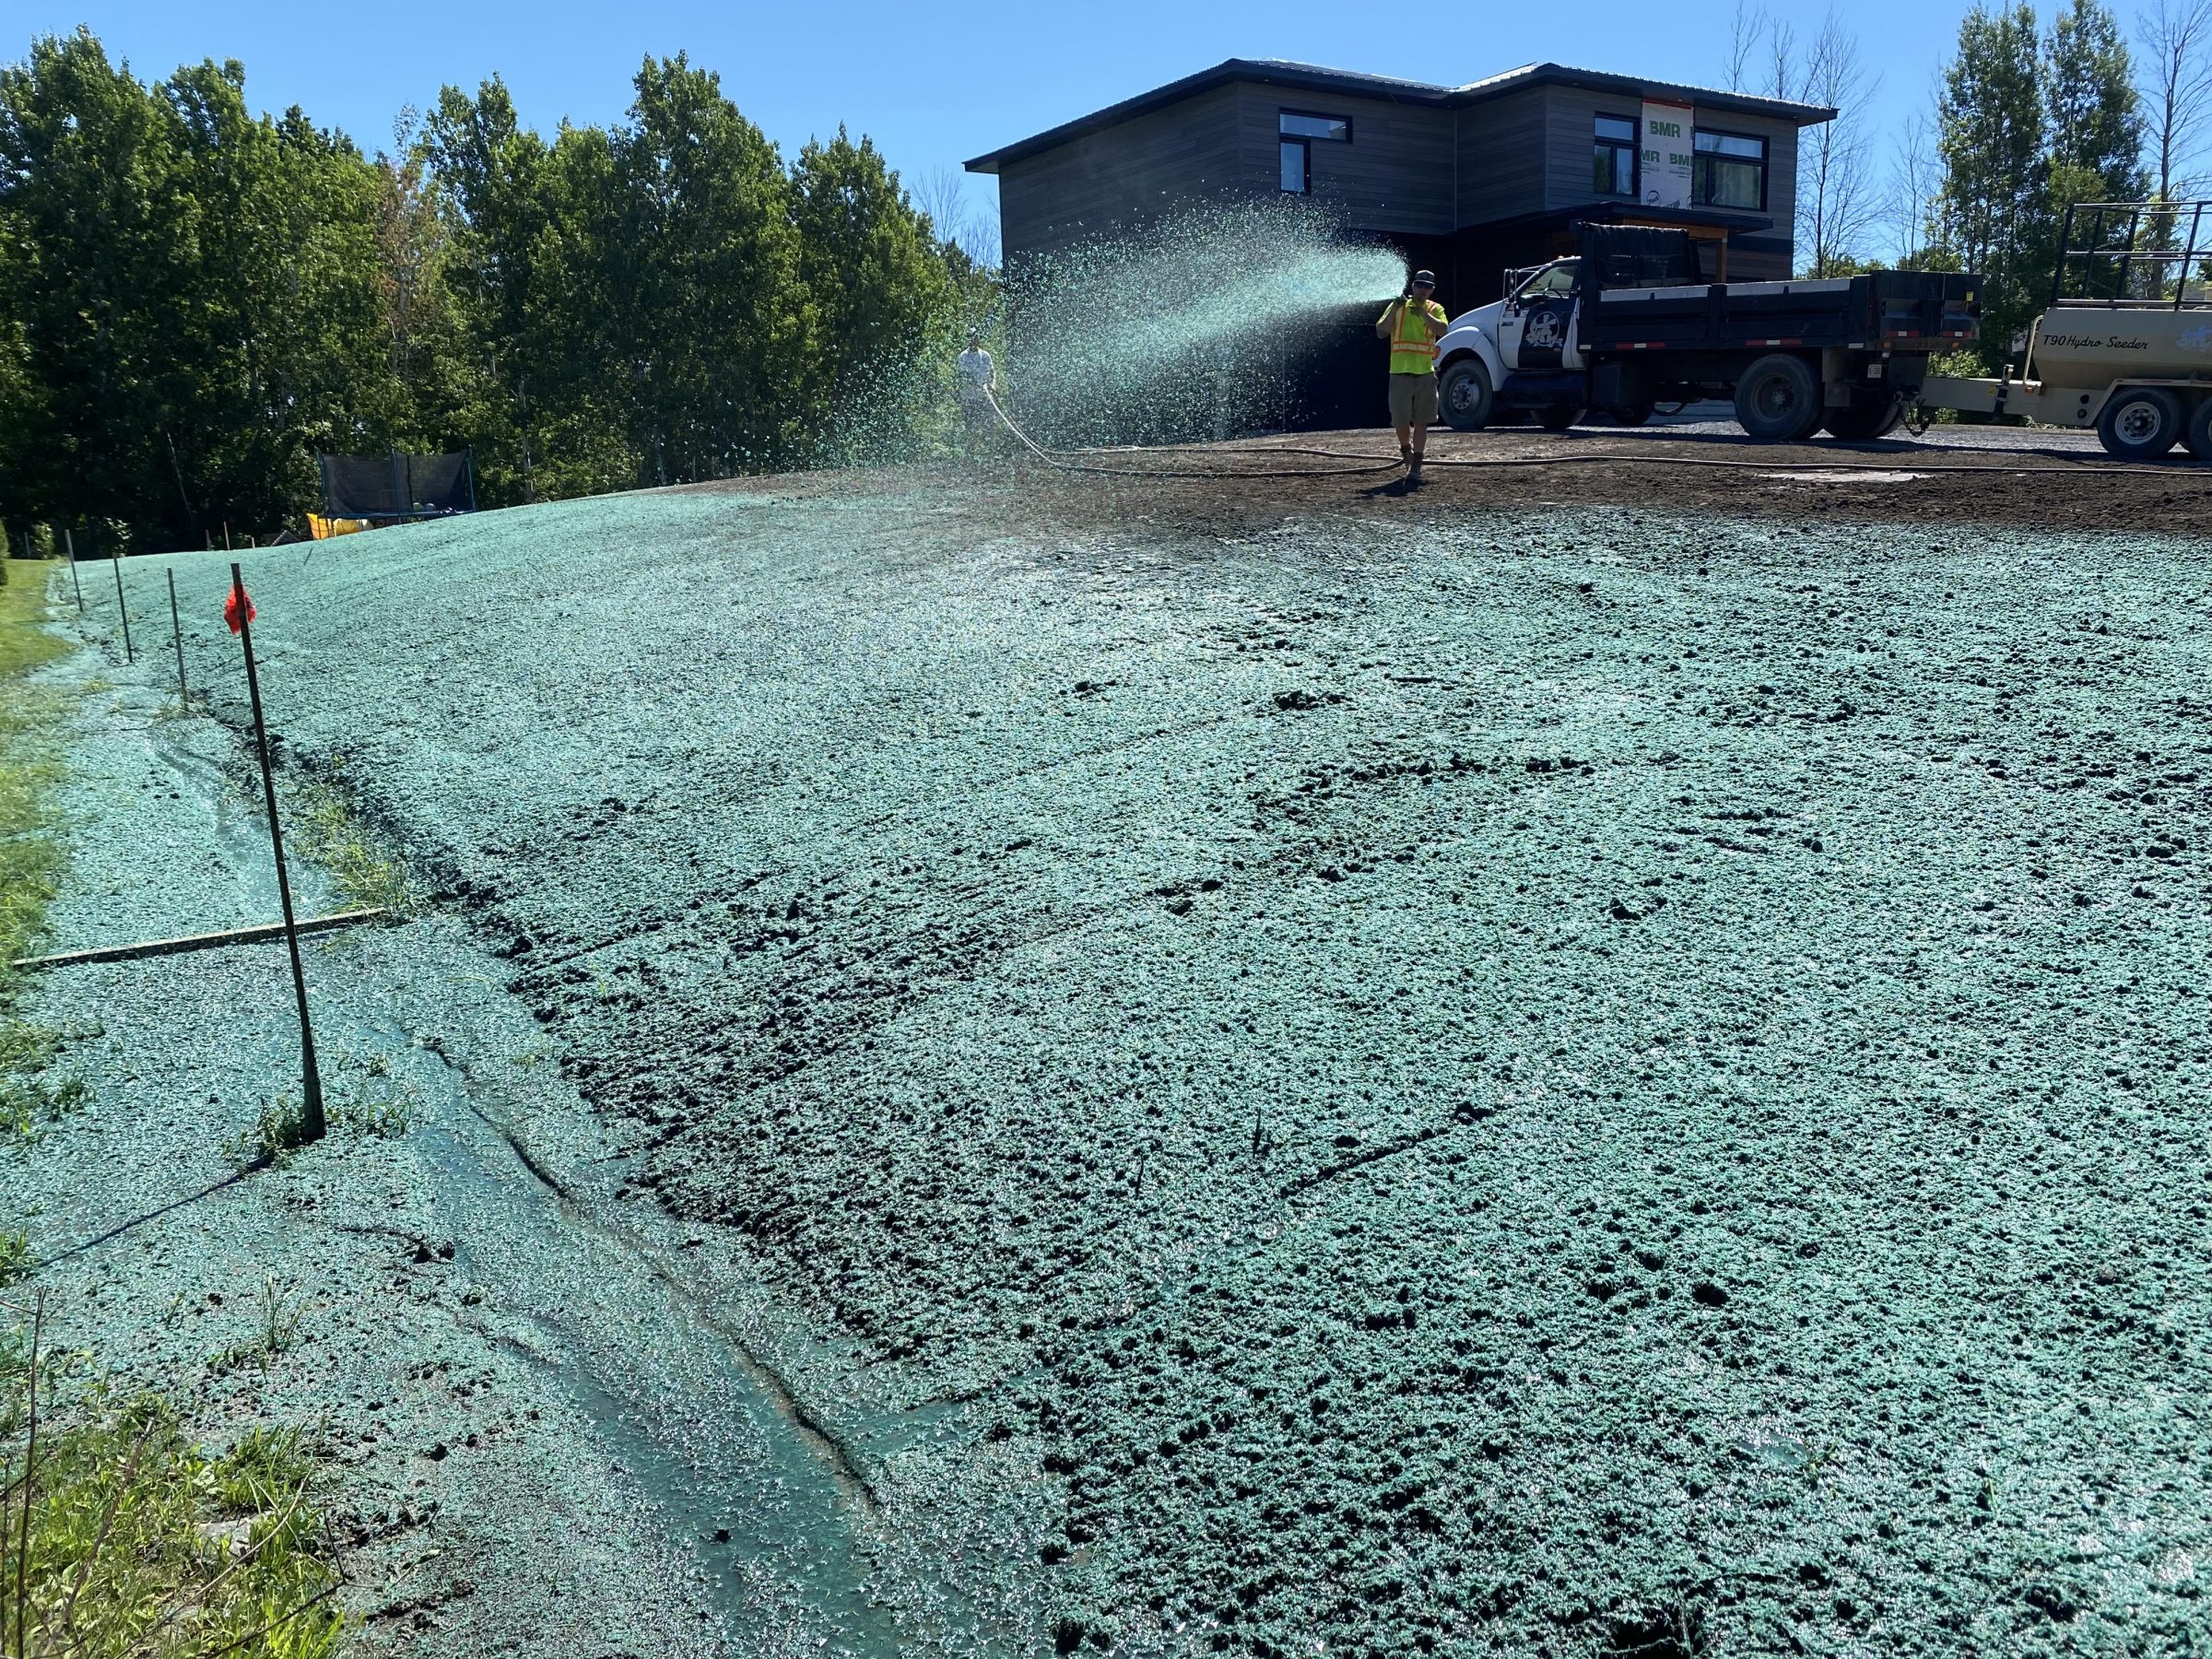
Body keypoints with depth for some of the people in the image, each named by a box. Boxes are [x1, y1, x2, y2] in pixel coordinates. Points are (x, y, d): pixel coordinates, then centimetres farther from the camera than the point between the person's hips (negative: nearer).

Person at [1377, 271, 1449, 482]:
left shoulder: (1435, 309, 8)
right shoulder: (1398, 306, 7)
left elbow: (1443, 330, -11)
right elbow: (1381, 332, -3)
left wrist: (1422, 312, -17)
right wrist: (1395, 310, -13)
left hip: (1425, 372, 0)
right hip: (1400, 372, 0)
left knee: (1421, 421, -3)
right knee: (1400, 420, 0)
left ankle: (1415, 467, -3)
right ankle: (1406, 450, 30)